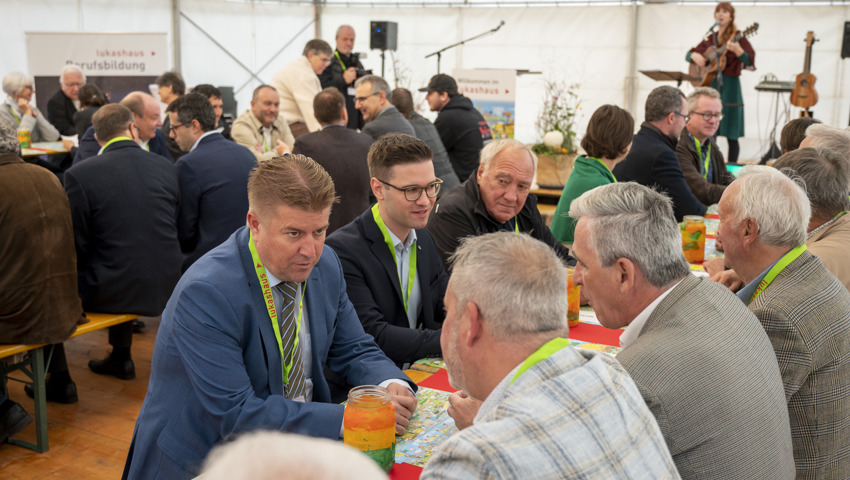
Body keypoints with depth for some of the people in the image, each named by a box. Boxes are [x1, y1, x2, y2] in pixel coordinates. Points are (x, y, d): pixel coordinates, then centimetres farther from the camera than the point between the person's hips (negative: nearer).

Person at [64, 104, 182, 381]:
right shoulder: (168, 168, 0)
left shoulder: (80, 174, -11)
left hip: (109, 292, -5)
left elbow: (77, 245, -6)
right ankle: (120, 358, 44)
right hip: (164, 288, 5)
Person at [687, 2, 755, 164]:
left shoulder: (737, 37, -3)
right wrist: (694, 55, -2)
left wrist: (737, 50, -33)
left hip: (729, 86, -5)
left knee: (731, 135, -3)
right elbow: (689, 54, 21)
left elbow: (750, 62, -15)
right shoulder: (710, 39, 13)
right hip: (709, 84, 5)